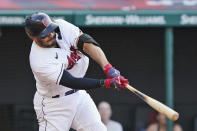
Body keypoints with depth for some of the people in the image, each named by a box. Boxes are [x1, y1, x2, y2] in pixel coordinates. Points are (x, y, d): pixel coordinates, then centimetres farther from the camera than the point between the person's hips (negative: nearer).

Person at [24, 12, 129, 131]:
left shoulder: (60, 26, -14)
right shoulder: (39, 62, -30)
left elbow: (86, 42, -21)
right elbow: (72, 82, -31)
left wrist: (107, 67, -35)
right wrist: (106, 83, -38)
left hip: (79, 95, 6)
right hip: (53, 103, -6)